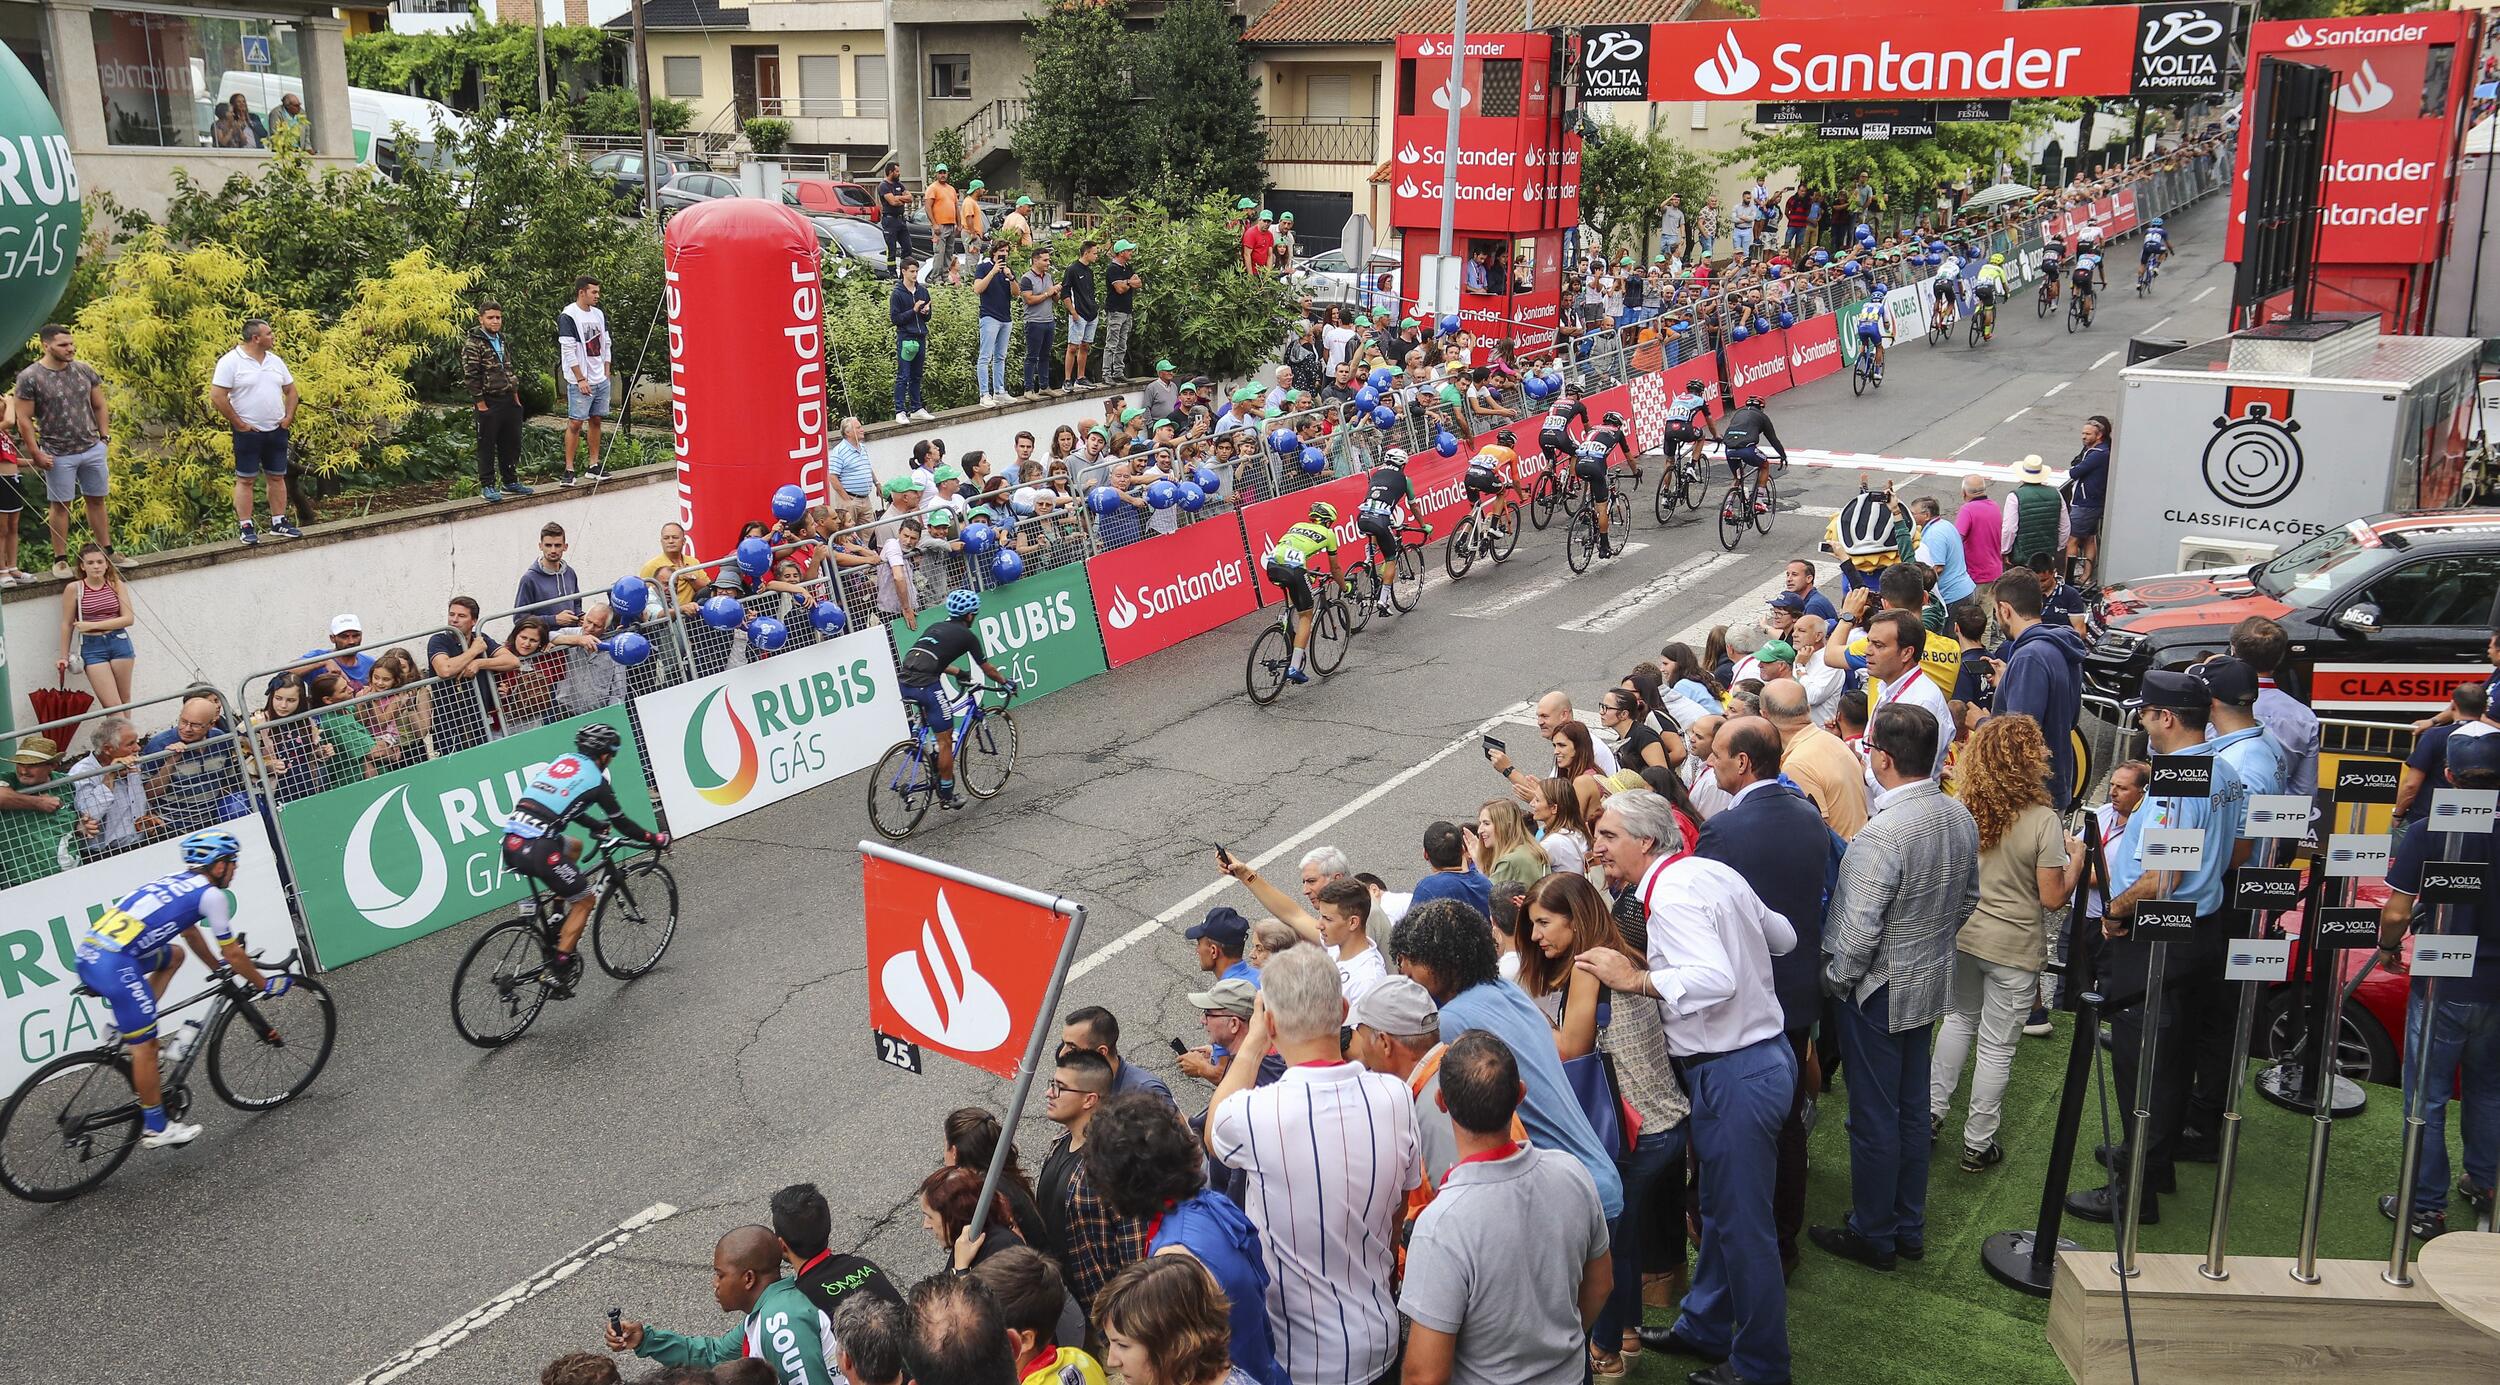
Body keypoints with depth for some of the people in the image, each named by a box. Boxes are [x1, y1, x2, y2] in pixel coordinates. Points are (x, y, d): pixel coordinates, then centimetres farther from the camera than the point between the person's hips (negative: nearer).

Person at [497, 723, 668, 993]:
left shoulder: (561, 761, 22)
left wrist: (597, 826, 51)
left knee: (574, 846, 34)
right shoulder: (596, 780, 3)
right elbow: (621, 823, 11)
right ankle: (562, 966, 3)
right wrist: (655, 839, 26)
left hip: (511, 845, 7)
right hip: (538, 850, -7)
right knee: (584, 900, 12)